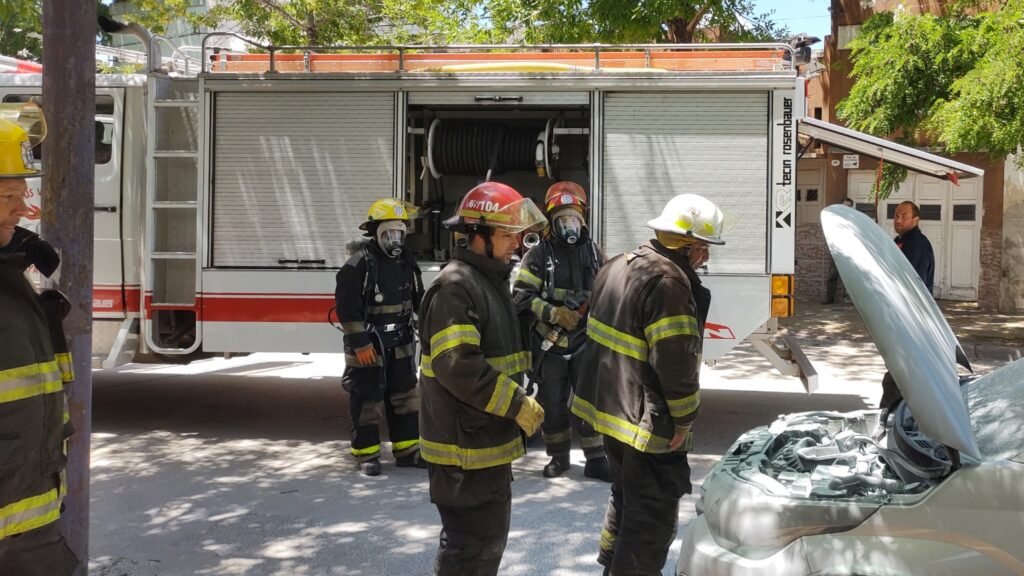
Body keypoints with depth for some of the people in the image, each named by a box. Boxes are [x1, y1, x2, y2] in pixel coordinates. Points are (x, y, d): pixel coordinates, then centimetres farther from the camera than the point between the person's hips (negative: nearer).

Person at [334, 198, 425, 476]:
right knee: (367, 399, 1)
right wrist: (360, 344, -19)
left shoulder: (407, 263, 7)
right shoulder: (358, 265, -15)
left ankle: (407, 449, 22)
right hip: (369, 347, -7)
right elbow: (347, 308, -18)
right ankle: (367, 454, 11)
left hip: (400, 345, 7)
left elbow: (419, 301, 14)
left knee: (404, 395, 12)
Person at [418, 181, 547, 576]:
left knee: (490, 535, 21)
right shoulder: (455, 286, -18)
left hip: (488, 441, 10)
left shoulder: (491, 281, 16)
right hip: (465, 447, -10)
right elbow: (458, 366, -27)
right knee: (471, 544, -5)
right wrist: (519, 405, -22)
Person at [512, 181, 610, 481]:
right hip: (550, 344, -2)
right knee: (552, 403, 8)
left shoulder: (594, 252, 6)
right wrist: (555, 314, -20)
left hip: (584, 341, 2)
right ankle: (558, 456, 23)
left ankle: (596, 459, 6)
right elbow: (522, 296, -11)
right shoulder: (538, 255, -4)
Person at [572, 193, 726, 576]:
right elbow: (676, 361, -24)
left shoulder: (619, 265, 9)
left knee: (627, 497, 26)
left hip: (607, 406, 10)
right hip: (646, 420, -10)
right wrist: (683, 419, -14)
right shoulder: (668, 281, -22)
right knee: (652, 515, 1)